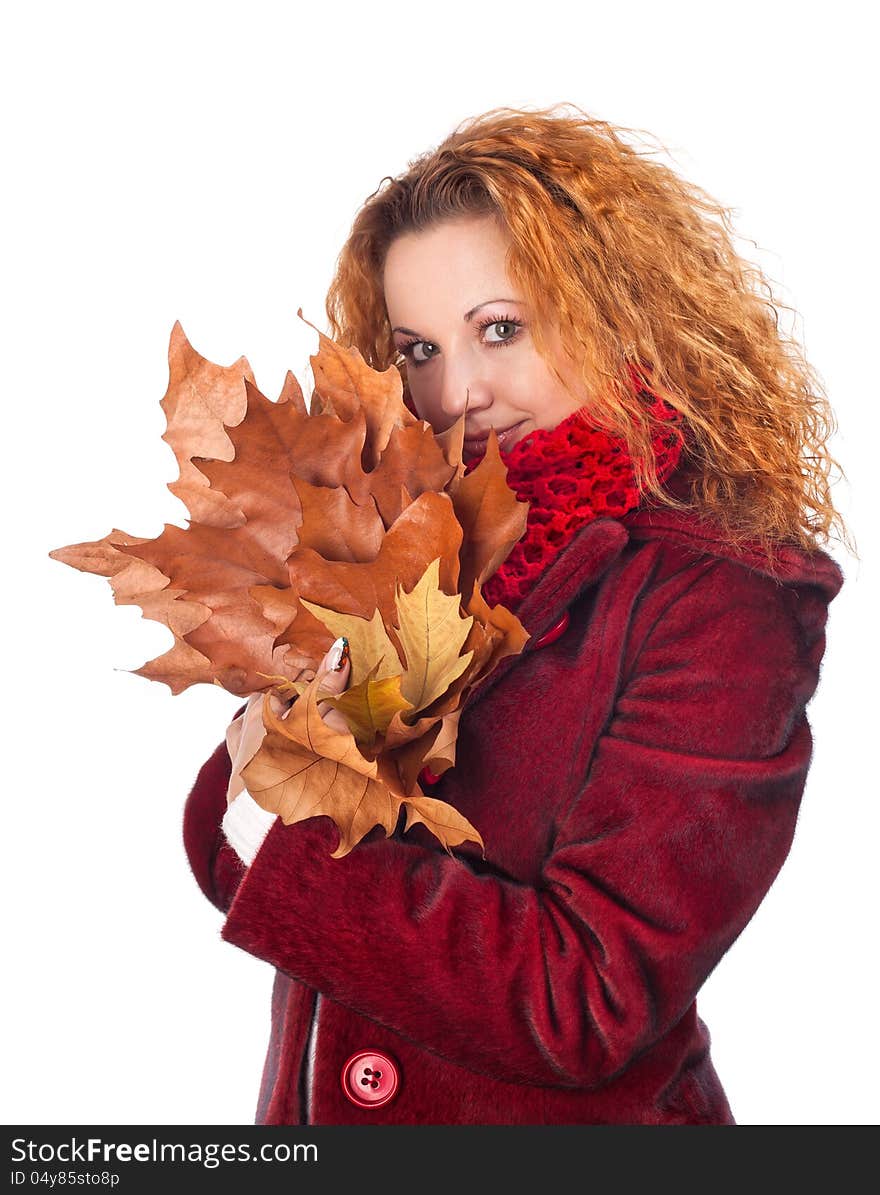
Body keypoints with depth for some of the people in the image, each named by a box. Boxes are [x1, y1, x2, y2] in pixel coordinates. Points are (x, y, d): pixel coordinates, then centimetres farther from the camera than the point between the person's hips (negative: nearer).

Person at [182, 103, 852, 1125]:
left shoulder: (717, 608, -21)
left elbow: (582, 1011, -26)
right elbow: (237, 862, -3)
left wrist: (282, 828, -25)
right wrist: (264, 748, -24)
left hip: (562, 1116, -5)